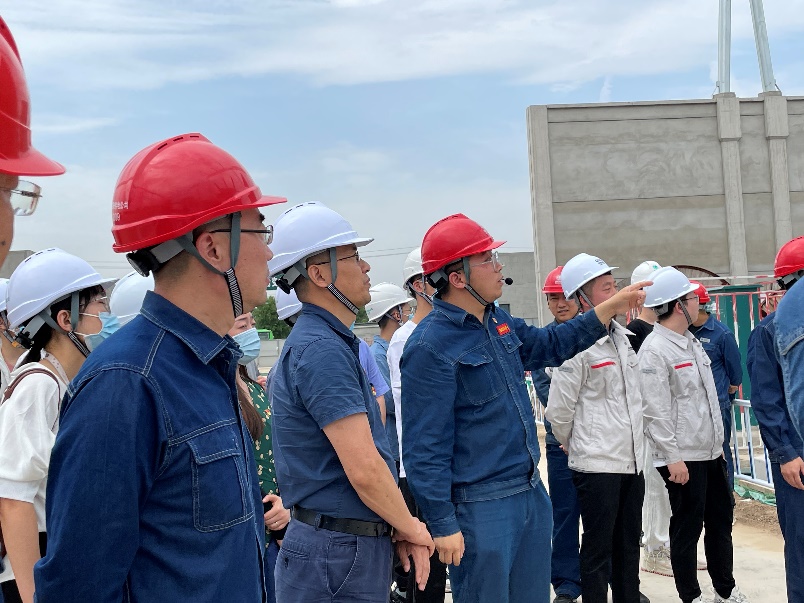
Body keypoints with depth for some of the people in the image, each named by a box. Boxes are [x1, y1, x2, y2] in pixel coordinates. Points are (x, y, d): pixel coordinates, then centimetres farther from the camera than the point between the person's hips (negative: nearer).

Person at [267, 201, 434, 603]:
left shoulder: (335, 343, 13)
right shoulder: (322, 349, -19)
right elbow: (364, 469, -23)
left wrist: (397, 526, 6)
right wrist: (411, 527, -7)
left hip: (356, 543, 10)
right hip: (338, 554, -10)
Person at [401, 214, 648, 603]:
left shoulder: (497, 320, 7)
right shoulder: (431, 347, -20)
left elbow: (549, 345, 26)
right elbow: (425, 447, -19)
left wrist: (610, 309, 19)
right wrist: (443, 525, -19)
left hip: (532, 491, 9)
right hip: (481, 508, -9)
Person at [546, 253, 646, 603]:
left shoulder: (624, 336, 9)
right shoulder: (577, 344, -15)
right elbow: (558, 411, -11)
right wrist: (574, 445, 4)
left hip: (632, 461, 7)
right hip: (597, 465, -7)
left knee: (628, 546, 17)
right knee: (598, 551, 4)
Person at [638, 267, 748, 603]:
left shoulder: (691, 342, 12)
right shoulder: (654, 350, -16)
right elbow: (655, 411, -20)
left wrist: (718, 442, 18)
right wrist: (673, 457, -21)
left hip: (710, 451, 9)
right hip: (683, 457, -9)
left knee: (721, 519, 16)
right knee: (688, 526, 2)